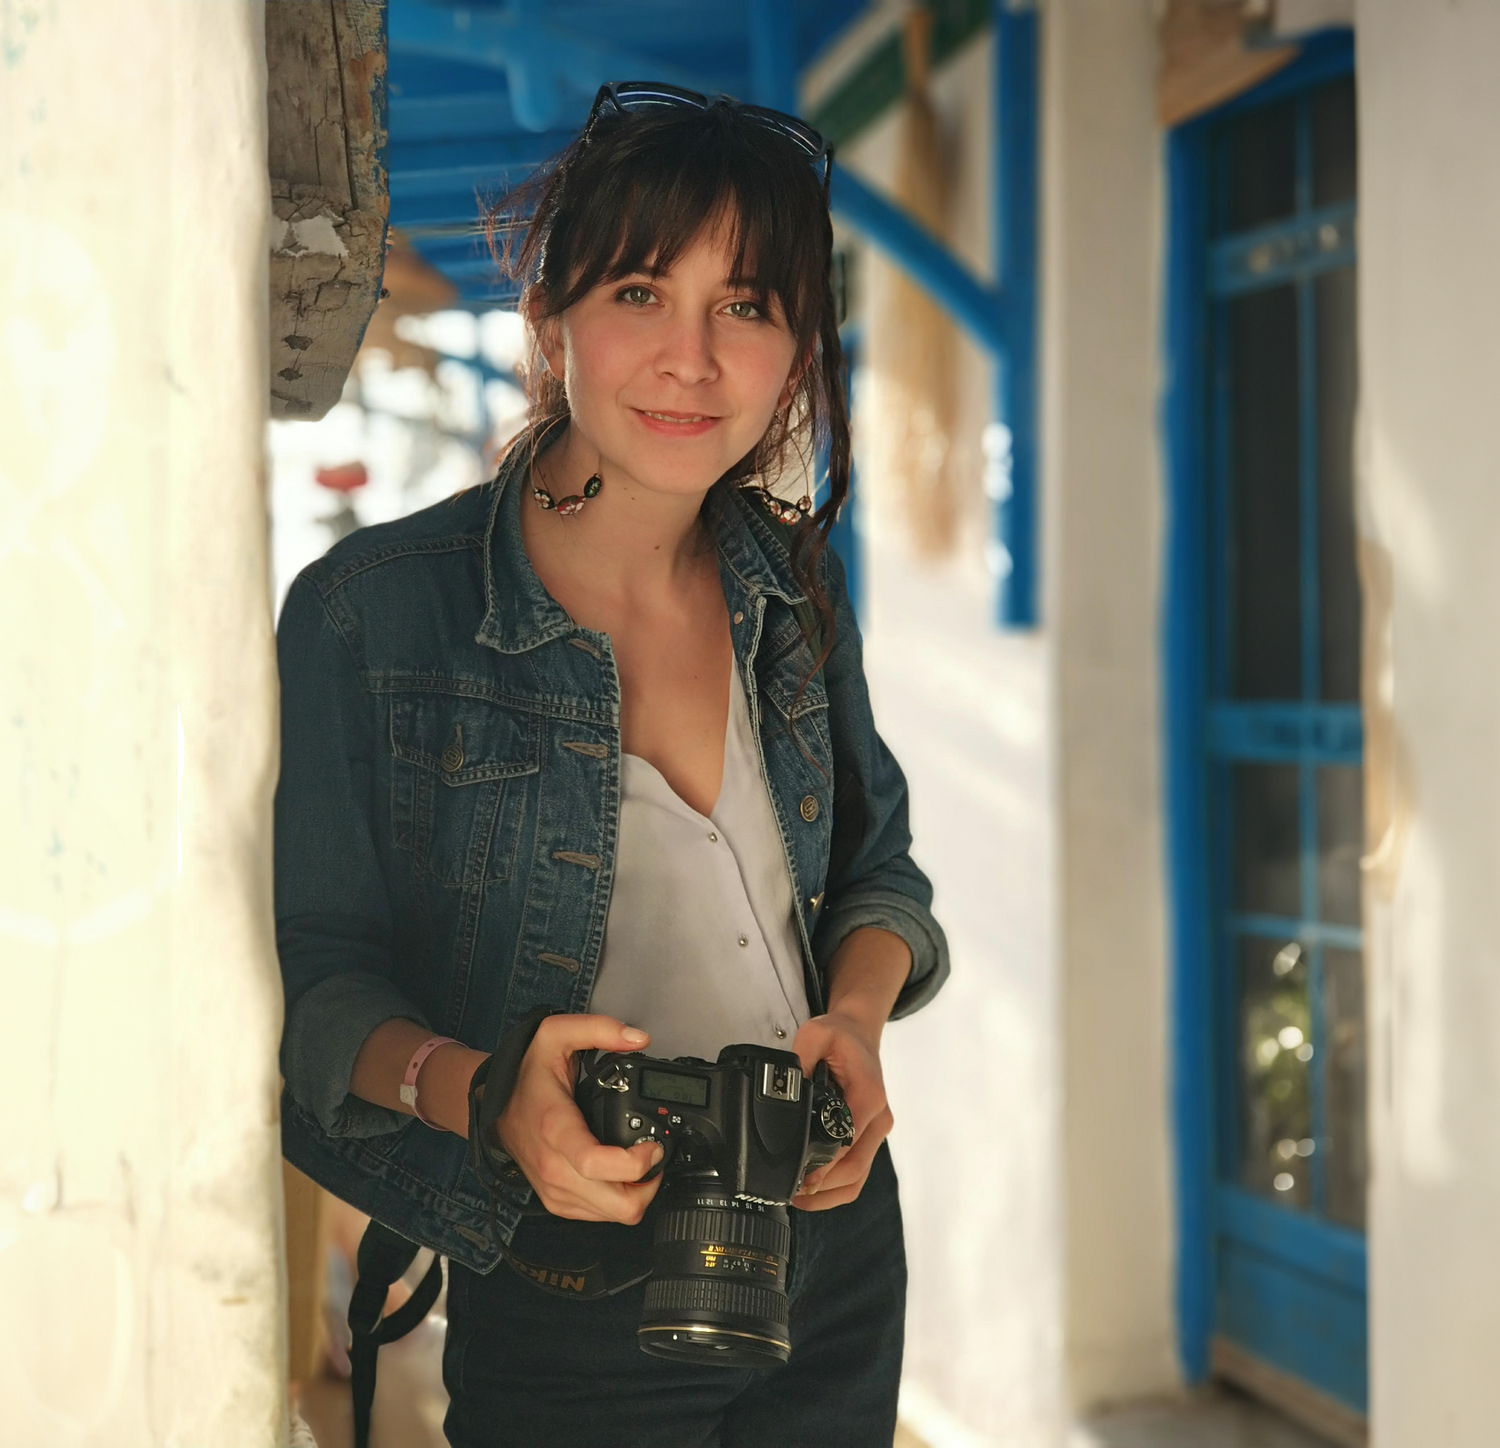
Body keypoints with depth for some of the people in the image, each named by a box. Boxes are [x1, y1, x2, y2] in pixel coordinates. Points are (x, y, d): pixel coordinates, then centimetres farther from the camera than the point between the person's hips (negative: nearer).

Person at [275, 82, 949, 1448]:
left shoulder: (796, 585, 0)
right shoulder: (367, 613, -14)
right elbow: (314, 975, -10)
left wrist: (857, 1017, -9)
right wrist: (479, 1091, -29)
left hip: (831, 1238, 5)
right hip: (562, 1304, -4)